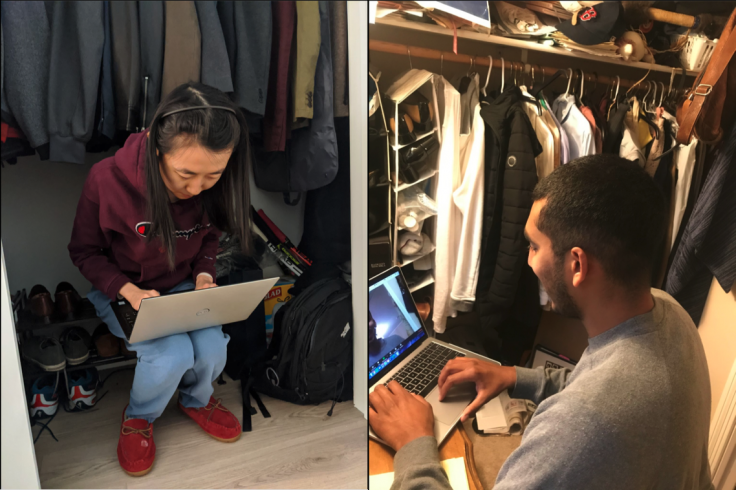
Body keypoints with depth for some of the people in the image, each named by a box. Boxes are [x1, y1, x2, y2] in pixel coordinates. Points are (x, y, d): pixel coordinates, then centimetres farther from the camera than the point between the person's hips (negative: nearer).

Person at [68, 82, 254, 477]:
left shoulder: (211, 188, -17)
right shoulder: (107, 180, -27)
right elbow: (85, 252, -10)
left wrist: (204, 275, -15)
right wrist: (130, 291, -25)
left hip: (182, 285, 3)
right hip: (120, 290, -3)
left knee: (212, 348, -22)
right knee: (173, 355, -27)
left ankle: (197, 400, 16)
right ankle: (139, 417, 9)